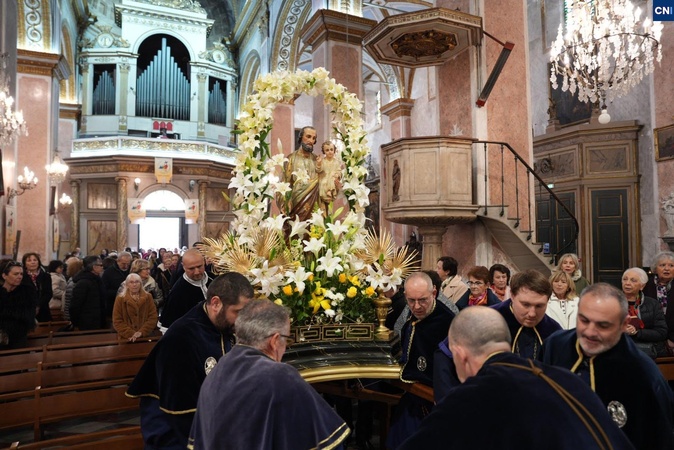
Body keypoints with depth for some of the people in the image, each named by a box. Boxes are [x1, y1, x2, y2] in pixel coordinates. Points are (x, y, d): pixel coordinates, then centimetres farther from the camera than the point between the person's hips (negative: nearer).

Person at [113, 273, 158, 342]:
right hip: (127, 338, -1)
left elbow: (153, 317, -1)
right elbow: (117, 321, -2)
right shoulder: (120, 299, 2)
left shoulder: (148, 297, 4)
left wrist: (142, 332, -14)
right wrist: (130, 334, -14)